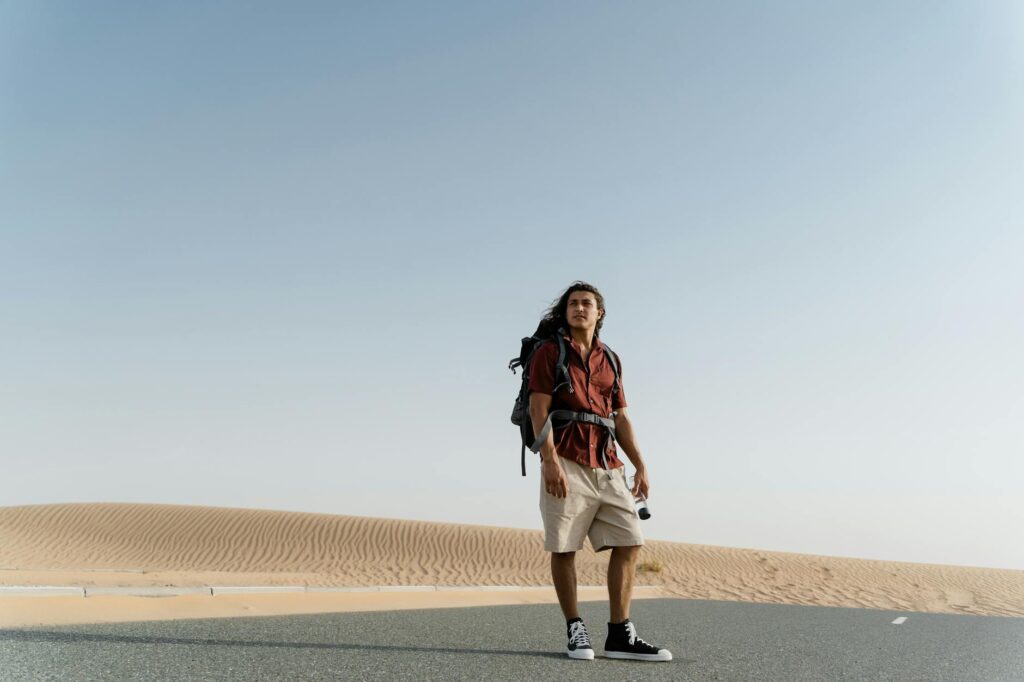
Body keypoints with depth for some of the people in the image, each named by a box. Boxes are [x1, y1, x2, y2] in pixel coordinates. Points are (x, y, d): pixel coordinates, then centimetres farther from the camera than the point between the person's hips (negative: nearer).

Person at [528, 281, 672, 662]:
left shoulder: (609, 359, 19)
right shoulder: (549, 352, 4)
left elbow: (620, 418, 18)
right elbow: (538, 409, -7)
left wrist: (640, 466, 11)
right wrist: (550, 461, -19)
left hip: (606, 465, 5)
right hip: (565, 462, -5)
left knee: (629, 541, -1)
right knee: (563, 547, -2)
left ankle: (620, 635, 4)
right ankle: (575, 630, 11)